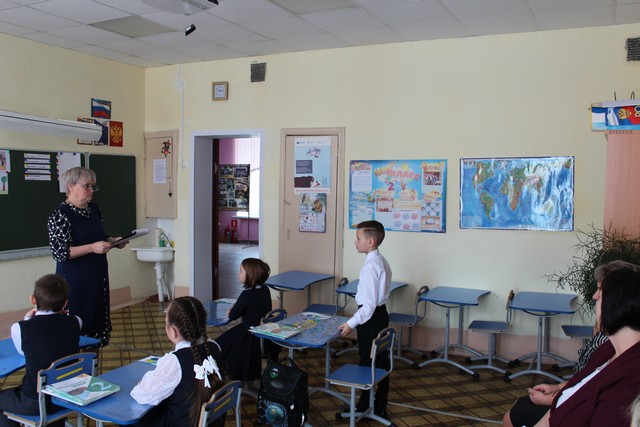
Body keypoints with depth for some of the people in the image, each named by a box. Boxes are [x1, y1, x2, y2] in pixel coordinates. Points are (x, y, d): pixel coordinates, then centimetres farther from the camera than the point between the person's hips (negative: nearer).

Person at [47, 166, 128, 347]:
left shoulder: (94, 209, 9)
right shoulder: (60, 215, -12)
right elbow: (59, 252, -18)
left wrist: (113, 241, 2)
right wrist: (92, 248, -24)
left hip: (98, 277, 7)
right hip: (75, 280, -7)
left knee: (97, 319, 12)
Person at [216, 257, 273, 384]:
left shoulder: (248, 294, -24)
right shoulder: (265, 290, 0)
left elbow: (232, 316, -15)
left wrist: (233, 309, 5)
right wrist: (236, 308, 2)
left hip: (250, 337, -8)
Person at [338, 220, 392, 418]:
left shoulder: (370, 266, -22)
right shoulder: (381, 261, 7)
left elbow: (370, 304, -24)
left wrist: (351, 323, -20)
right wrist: (357, 318, 19)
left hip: (371, 318, -10)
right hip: (381, 314, 10)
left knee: (368, 363, 3)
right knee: (380, 363, 16)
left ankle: (365, 407, 17)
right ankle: (379, 407, 28)